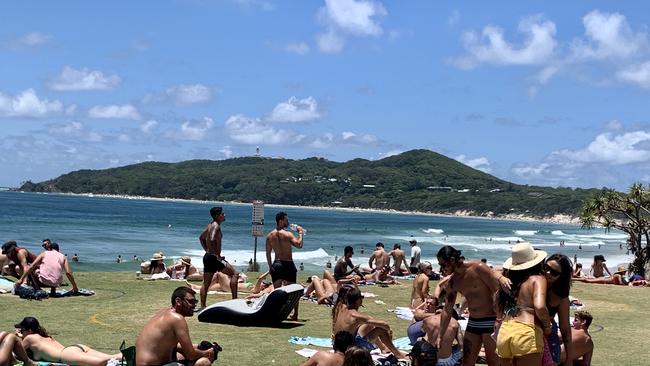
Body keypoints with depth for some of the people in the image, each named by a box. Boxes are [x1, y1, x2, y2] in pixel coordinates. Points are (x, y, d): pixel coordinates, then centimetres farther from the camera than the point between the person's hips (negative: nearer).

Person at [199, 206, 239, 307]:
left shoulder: (210, 225, 16)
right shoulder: (216, 226, -13)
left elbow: (201, 237, 29)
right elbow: (212, 240, -28)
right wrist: (217, 255, -21)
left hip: (207, 256, 10)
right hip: (214, 257, -10)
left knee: (206, 283, 11)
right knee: (234, 274, -6)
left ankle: (202, 306, 12)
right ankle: (234, 300, -9)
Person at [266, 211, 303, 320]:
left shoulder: (270, 236, 5)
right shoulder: (287, 234, -13)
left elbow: (268, 253, 8)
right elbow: (299, 244, -20)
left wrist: (270, 267, 15)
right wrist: (300, 233, -5)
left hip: (276, 264, 4)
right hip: (288, 264, -4)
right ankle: (295, 314, 13)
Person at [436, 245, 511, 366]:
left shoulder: (477, 268, -15)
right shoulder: (452, 283, 5)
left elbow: (497, 292, -17)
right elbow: (447, 311, 12)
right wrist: (440, 336, 12)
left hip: (490, 321, -7)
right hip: (472, 323, 7)